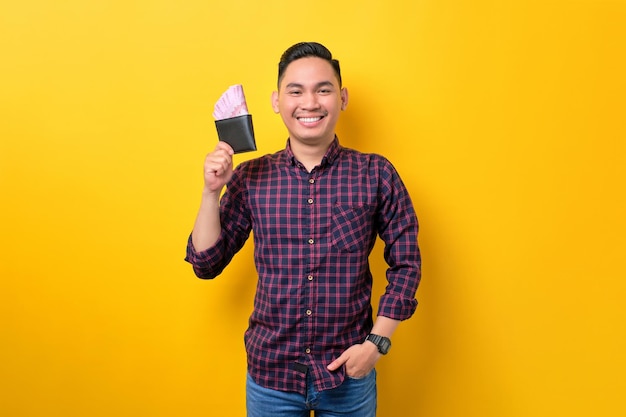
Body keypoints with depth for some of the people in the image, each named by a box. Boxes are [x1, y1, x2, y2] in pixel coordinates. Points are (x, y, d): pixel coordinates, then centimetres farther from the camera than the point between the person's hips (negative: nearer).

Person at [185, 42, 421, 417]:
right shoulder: (249, 178, -5)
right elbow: (206, 264, -1)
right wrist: (212, 192, -13)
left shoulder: (376, 175, -8)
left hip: (349, 373, 0)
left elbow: (406, 263, -1)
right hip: (269, 375, 1)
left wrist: (377, 342, -9)